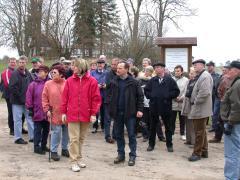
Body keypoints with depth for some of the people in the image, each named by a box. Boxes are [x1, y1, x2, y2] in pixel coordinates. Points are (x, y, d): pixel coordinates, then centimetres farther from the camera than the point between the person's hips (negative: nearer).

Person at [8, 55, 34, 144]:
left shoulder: (28, 74, 7)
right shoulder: (14, 74, -10)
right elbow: (12, 88, -16)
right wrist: (20, 96, -14)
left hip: (27, 101, 6)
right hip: (17, 101, -6)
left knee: (30, 118, 10)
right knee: (18, 119, 2)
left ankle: (32, 136, 18)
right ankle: (18, 138, 11)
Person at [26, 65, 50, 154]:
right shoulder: (33, 84, -4)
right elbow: (29, 97, -3)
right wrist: (30, 108, -5)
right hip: (37, 112, -3)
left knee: (46, 129, 13)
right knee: (38, 130, 3)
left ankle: (43, 145, 27)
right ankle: (37, 147, 12)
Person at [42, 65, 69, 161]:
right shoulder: (48, 84, -2)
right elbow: (44, 98, 1)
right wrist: (47, 110, -5)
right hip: (55, 113, -2)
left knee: (66, 132, 12)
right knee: (56, 132, -2)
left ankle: (64, 149, 29)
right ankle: (53, 151, 11)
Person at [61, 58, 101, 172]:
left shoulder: (92, 81, -3)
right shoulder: (69, 81, 1)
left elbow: (96, 98, -2)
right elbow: (65, 98, 5)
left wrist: (93, 113, -6)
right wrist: (63, 112, 3)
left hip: (86, 115, 0)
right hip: (72, 115, 0)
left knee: (81, 138, 14)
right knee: (74, 138, -1)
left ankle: (78, 158, 27)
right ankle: (74, 161, 5)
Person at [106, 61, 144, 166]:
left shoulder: (133, 82, -3)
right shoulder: (113, 82, 6)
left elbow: (140, 96, -2)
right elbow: (109, 95, 11)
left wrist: (139, 109, -8)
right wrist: (110, 108, 0)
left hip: (129, 113, -3)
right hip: (117, 113, 4)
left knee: (131, 135, 2)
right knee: (118, 134, 11)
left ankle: (132, 156, 11)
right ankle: (121, 154, 23)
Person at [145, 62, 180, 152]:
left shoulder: (170, 80, -2)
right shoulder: (152, 80, 6)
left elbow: (176, 91, -4)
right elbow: (146, 91, 12)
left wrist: (168, 96, -13)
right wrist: (151, 96, -4)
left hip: (166, 106, -2)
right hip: (154, 106, 2)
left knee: (168, 126, 8)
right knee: (153, 126, 9)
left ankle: (169, 145, 18)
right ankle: (151, 144, 20)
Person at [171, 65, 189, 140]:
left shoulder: (186, 80, 1)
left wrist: (181, 98, -16)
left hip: (182, 103, 0)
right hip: (173, 103, 0)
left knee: (182, 120, 11)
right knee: (172, 120, 5)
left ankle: (182, 134, 23)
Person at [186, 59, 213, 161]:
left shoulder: (205, 76, -16)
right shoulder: (199, 76, 16)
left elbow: (205, 93, -26)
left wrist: (195, 101, -17)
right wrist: (189, 93, 7)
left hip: (200, 110, -10)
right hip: (198, 109, 10)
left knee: (199, 132, -2)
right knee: (202, 131, 17)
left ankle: (197, 153, 6)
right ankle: (204, 151, 26)